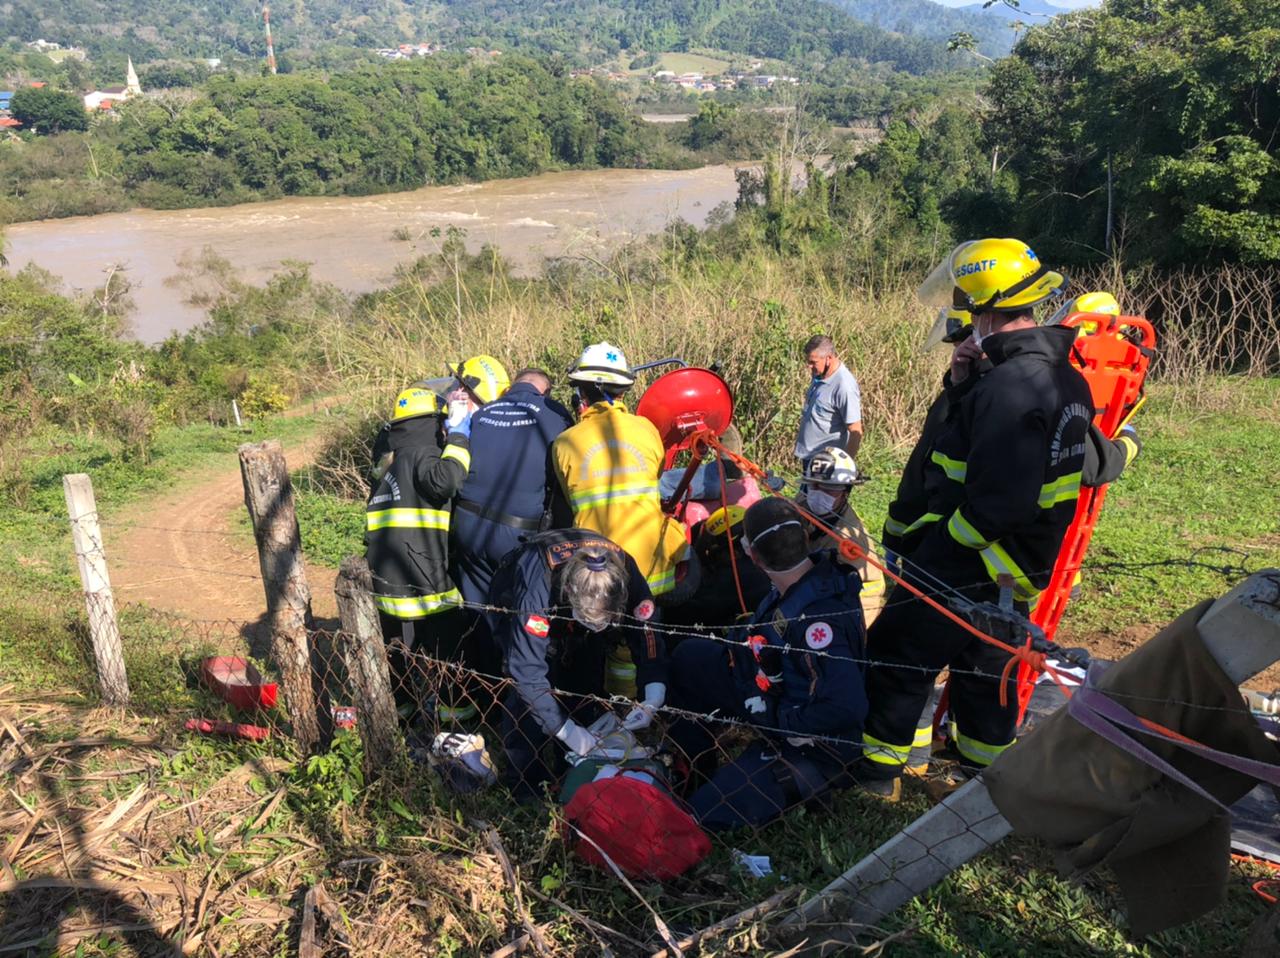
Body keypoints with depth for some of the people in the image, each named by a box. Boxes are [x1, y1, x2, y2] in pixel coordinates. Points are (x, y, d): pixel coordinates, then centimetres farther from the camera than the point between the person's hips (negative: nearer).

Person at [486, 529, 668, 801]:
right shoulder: (536, 585, -46)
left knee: (587, 684, -2)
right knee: (527, 688, -17)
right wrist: (565, 730, -39)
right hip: (513, 603, -4)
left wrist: (653, 697, -38)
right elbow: (527, 669, -41)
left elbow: (647, 635, -24)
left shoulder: (625, 572, -34)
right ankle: (524, 786, -1)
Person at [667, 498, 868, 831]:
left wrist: (776, 720, -26)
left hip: (813, 743, -9)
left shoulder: (818, 618, -36)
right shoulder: (809, 574, -9)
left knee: (710, 814, -14)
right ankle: (694, 766, 20)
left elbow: (846, 707, -39)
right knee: (690, 656, 7)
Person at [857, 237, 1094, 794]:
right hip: (1019, 568, 9)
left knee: (896, 656, 5)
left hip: (967, 561, -9)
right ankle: (986, 766, 37)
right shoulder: (1060, 375, 7)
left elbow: (998, 500, -30)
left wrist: (944, 541, -16)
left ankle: (875, 771, 17)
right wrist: (963, 386, 0)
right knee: (986, 667, 22)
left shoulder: (1013, 385, -26)